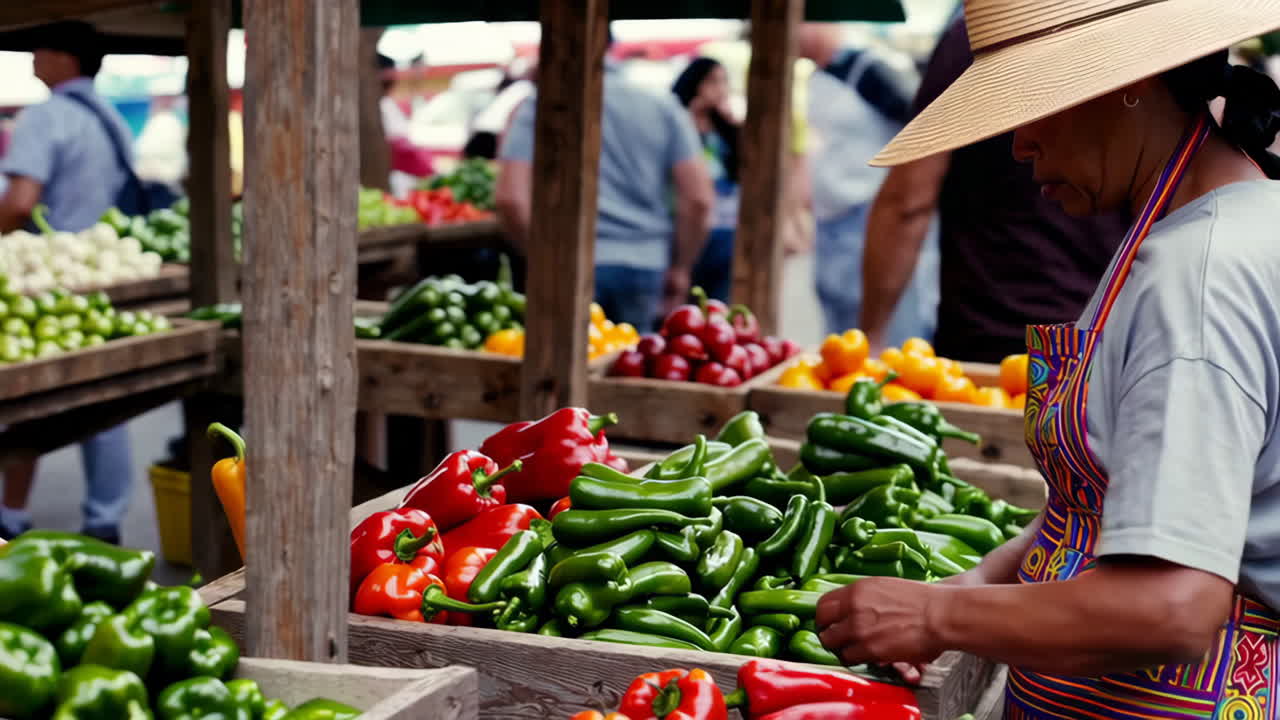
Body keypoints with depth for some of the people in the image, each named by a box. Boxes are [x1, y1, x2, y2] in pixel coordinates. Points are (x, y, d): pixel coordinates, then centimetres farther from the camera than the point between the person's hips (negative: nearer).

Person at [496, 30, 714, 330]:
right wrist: (680, 268, 13)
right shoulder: (663, 106, 9)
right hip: (644, 266, 3)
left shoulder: (538, 105, 2)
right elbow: (699, 198, 1)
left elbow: (510, 197, -7)